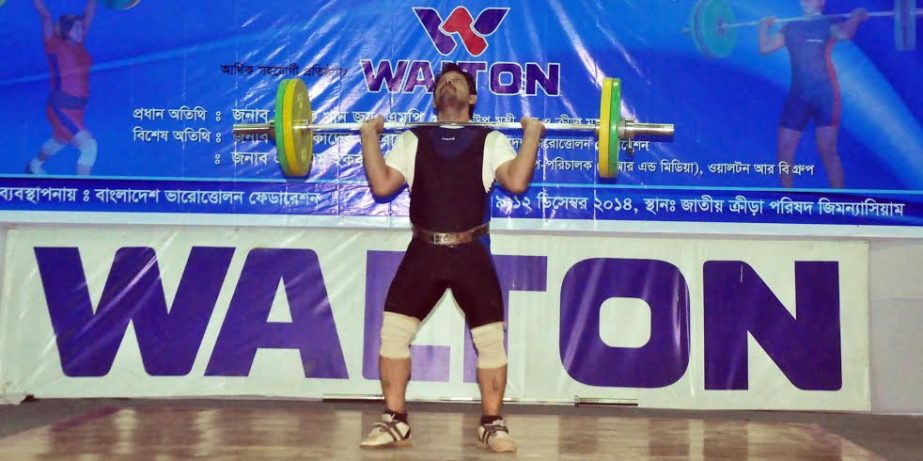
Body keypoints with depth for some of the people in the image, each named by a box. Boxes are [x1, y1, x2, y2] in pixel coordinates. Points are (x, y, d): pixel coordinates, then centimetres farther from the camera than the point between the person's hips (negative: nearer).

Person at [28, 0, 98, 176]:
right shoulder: (54, 45, -9)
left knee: (59, 142, 30)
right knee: (89, 145, -21)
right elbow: (45, 15, -16)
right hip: (60, 108, -8)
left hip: (77, 109, 8)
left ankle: (34, 166, 57)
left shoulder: (78, 45, 6)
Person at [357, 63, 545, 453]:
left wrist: (532, 135, -7)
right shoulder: (412, 140, 13)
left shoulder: (491, 141, 8)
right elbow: (382, 186, 1)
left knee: (491, 338, -1)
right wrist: (370, 136, 2)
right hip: (423, 252, 1)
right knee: (393, 331, -4)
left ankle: (492, 424, 14)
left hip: (471, 253, -1)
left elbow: (516, 182, -8)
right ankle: (395, 422, 9)